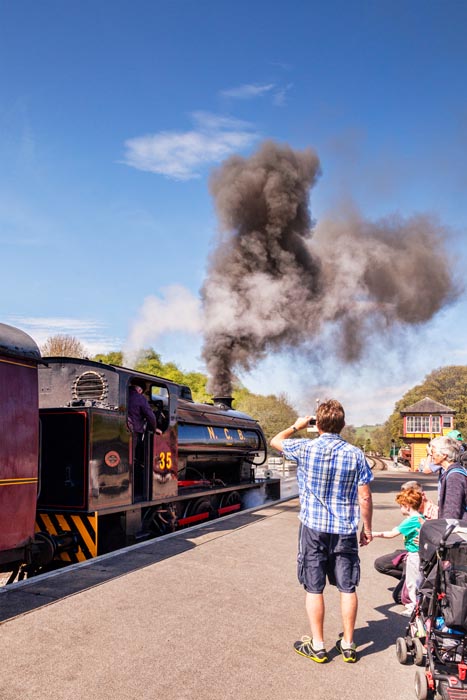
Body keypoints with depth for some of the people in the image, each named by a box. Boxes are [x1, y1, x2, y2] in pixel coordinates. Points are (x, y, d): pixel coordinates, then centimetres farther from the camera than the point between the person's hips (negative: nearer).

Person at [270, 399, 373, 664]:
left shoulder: (306, 449, -9)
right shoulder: (355, 454, -6)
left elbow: (276, 441, 10)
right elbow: (365, 497, -3)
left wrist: (297, 426, 25)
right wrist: (367, 528, 9)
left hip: (314, 528, -1)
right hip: (345, 530, 1)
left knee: (314, 588, 9)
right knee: (348, 588, 12)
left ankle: (317, 646, 18)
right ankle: (348, 644, 22)